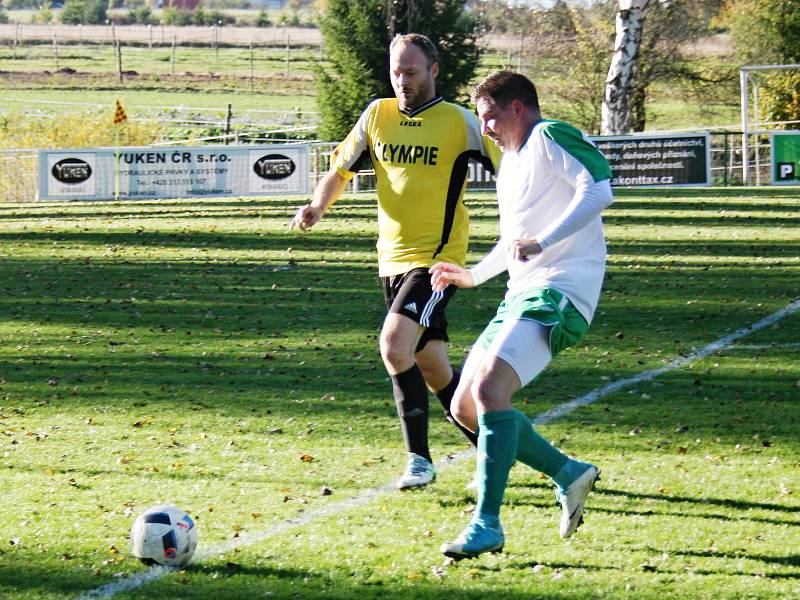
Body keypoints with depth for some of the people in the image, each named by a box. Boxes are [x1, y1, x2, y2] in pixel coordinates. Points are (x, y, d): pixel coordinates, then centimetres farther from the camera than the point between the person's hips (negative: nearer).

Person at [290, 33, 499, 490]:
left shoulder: (459, 122, -6)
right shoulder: (377, 115, 7)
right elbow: (341, 170, 13)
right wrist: (318, 207, -6)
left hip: (437, 260, -6)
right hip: (392, 259, 6)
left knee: (394, 345, -23)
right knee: (434, 372, 10)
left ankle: (419, 459, -14)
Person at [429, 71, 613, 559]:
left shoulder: (550, 138, -6)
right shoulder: (511, 161, 24)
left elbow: (599, 191, -22)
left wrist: (541, 242, -29)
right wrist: (473, 275, 42)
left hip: (558, 291, -11)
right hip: (521, 296, 11)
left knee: (489, 388, -26)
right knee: (465, 406, 7)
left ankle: (487, 525, -26)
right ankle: (568, 473, 16)